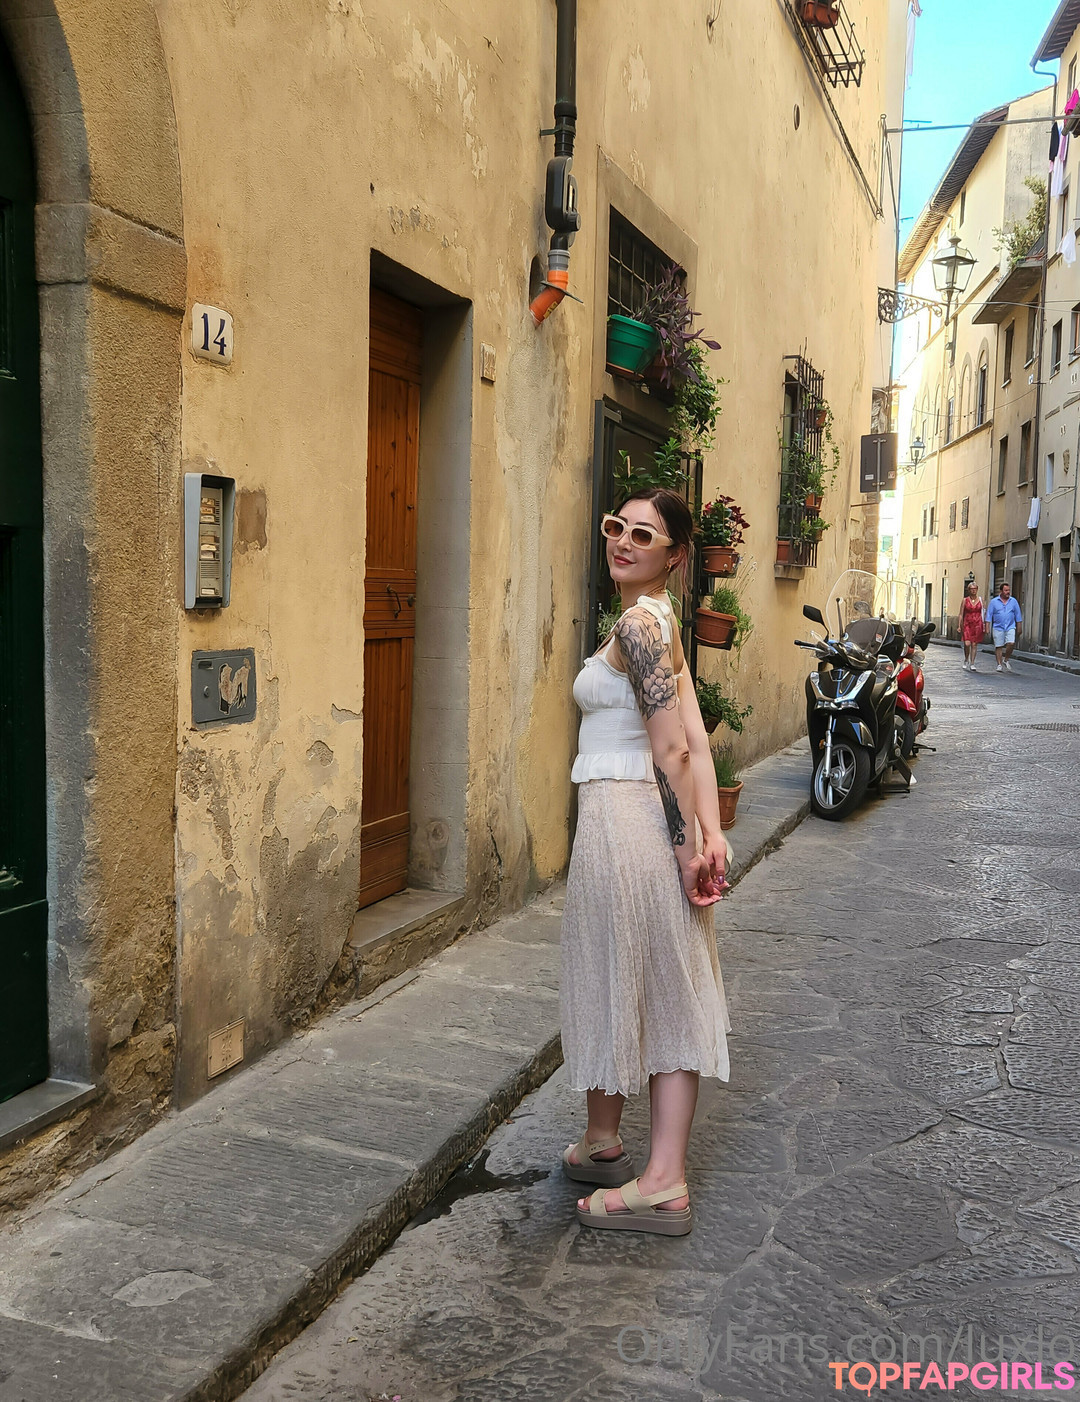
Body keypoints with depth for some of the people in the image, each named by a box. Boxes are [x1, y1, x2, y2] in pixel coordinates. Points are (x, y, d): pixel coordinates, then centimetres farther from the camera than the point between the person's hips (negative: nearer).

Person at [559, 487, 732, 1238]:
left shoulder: (638, 623, -15)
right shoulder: (661, 620, 12)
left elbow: (672, 750, -19)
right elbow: (696, 739, 4)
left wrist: (686, 845, -15)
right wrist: (713, 834, -1)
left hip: (622, 818, -9)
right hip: (651, 818, 9)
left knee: (611, 979, 9)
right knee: (670, 993, 9)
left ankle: (602, 1141, 29)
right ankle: (664, 1183, 18)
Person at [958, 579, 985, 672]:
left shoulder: (980, 600, 7)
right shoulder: (965, 600, 4)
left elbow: (983, 613, 10)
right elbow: (961, 614, 5)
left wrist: (984, 626, 4)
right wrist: (959, 626, -1)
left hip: (977, 624, 1)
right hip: (967, 624, -1)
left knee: (974, 644, 1)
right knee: (967, 644, -11)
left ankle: (972, 664, 7)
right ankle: (966, 660, 13)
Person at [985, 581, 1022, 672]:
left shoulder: (1013, 601, 7)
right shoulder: (994, 602, 3)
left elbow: (1018, 616, 11)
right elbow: (989, 616, 2)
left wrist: (1019, 629, 7)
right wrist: (987, 628, -5)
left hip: (1010, 627, 1)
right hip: (998, 628, -1)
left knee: (1011, 643, -16)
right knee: (998, 647, 0)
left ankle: (1006, 660, 5)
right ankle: (999, 664, 10)